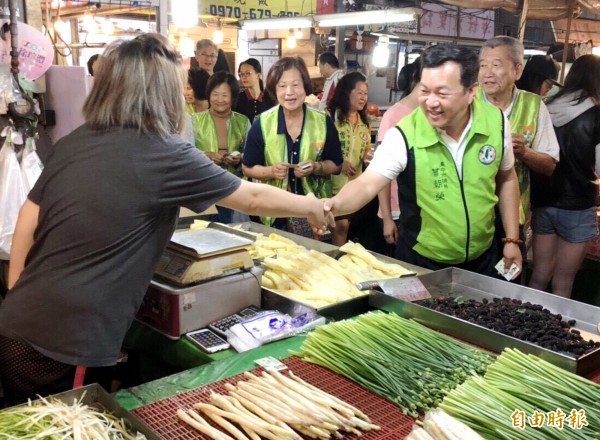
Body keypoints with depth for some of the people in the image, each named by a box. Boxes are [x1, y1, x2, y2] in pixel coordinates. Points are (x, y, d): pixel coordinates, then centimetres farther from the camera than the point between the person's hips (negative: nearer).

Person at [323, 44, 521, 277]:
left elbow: (506, 179, 4)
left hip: (482, 259, 4)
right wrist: (335, 204, -50)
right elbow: (367, 184, -29)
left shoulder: (495, 122, -11)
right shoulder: (403, 136, -22)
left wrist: (511, 240, 5)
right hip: (421, 263, -3)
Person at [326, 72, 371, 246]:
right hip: (333, 182, -6)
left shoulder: (363, 121, 11)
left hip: (354, 183, 6)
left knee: (344, 225, 13)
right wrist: (339, 162, -21)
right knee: (340, 223, -6)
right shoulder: (331, 116, -10)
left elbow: (366, 149, 18)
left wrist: (368, 155, -5)